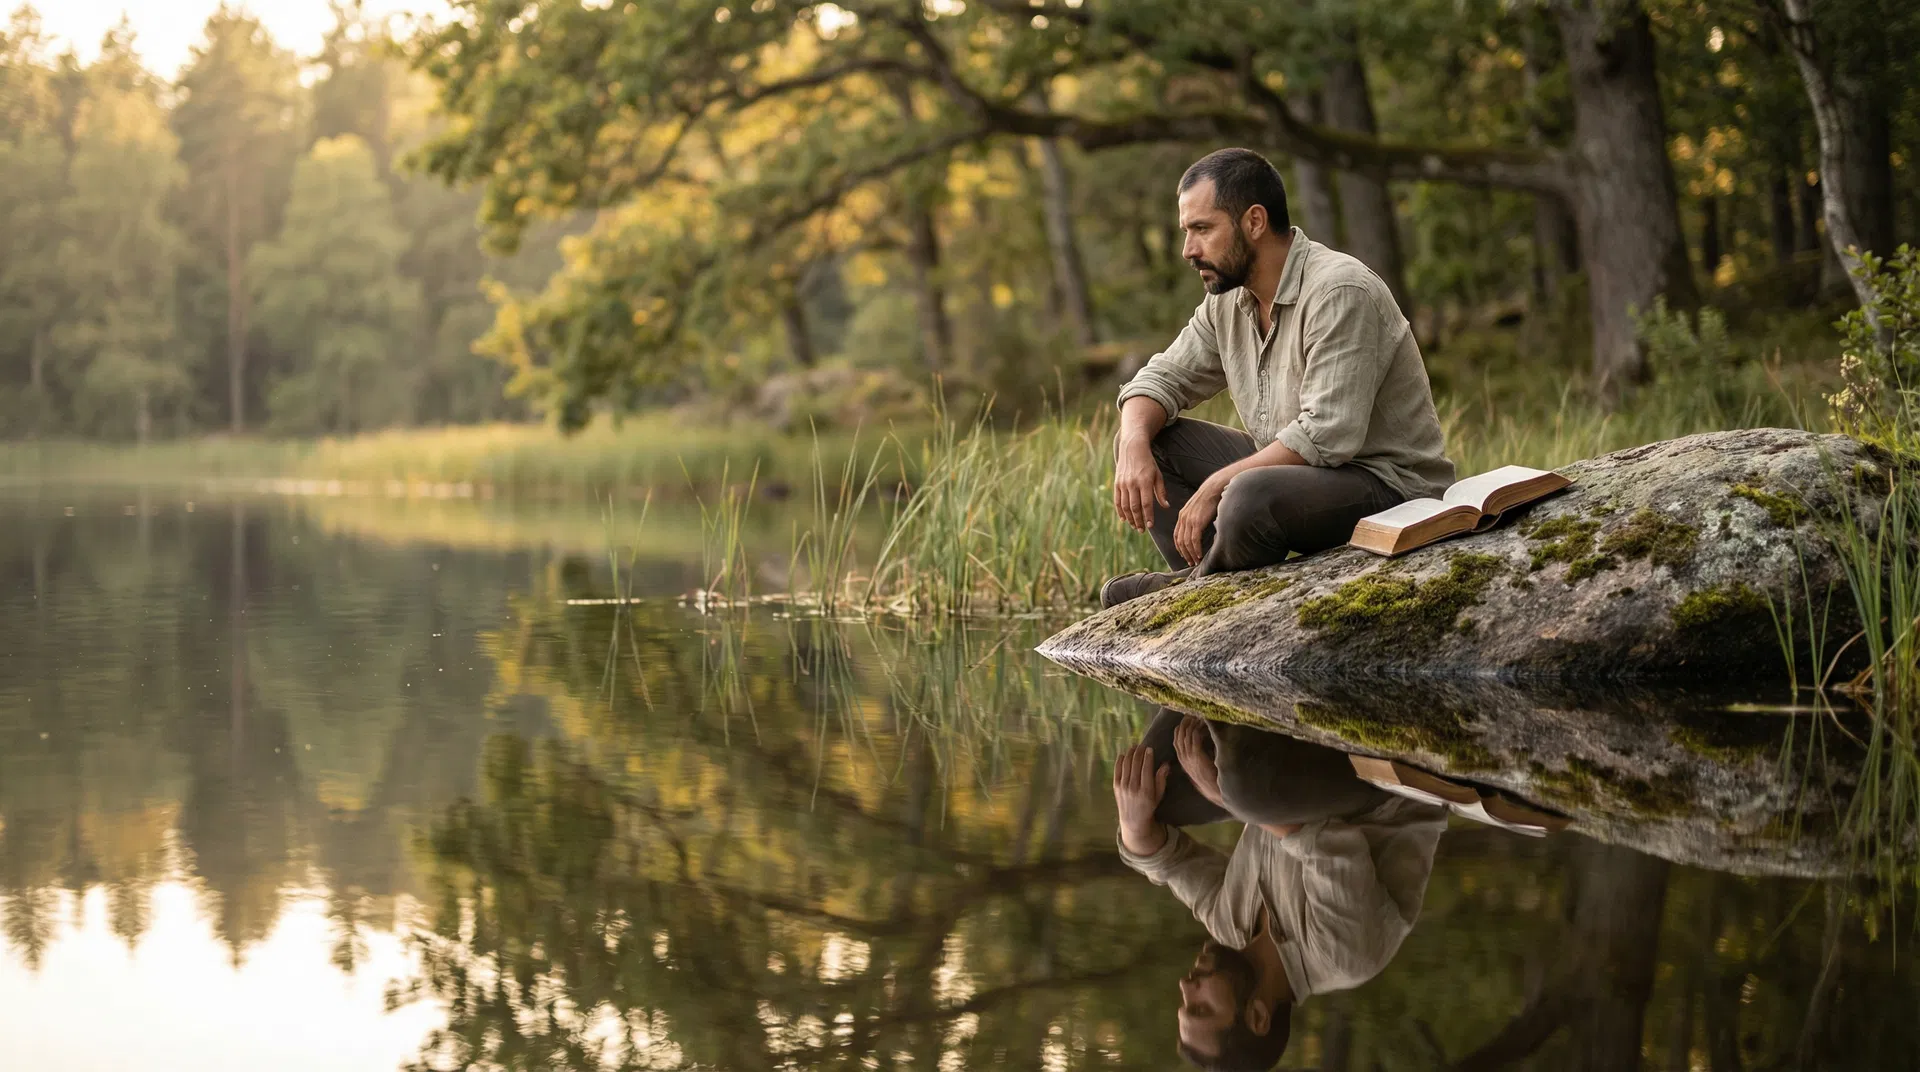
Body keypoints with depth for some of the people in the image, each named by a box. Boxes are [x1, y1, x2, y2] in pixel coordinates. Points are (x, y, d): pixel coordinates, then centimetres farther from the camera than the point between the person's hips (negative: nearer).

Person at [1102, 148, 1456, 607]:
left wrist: (1216, 484, -25)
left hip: (1382, 482, -9)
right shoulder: (1229, 298, 5)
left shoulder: (1339, 292, -22)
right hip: (1291, 468, 9)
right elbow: (1161, 379, 10)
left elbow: (1326, 436, -29)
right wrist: (1135, 444, -13)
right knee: (1145, 439, 1)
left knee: (1250, 498, -37)